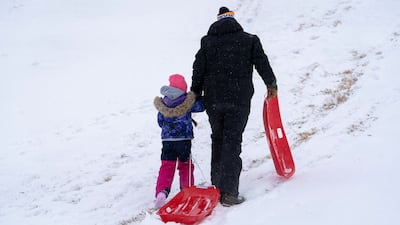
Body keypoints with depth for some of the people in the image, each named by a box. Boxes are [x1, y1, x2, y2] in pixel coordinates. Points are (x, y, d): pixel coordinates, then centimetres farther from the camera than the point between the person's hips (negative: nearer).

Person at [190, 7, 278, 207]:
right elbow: (262, 63, 5)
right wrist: (271, 85, 20)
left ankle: (217, 185, 24)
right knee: (232, 143, -3)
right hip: (239, 100, -2)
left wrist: (195, 95, 14)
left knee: (218, 140, 18)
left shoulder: (207, 42, 7)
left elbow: (198, 71, 5)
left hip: (213, 100, 2)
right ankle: (228, 192, -8)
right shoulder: (249, 40, 3)